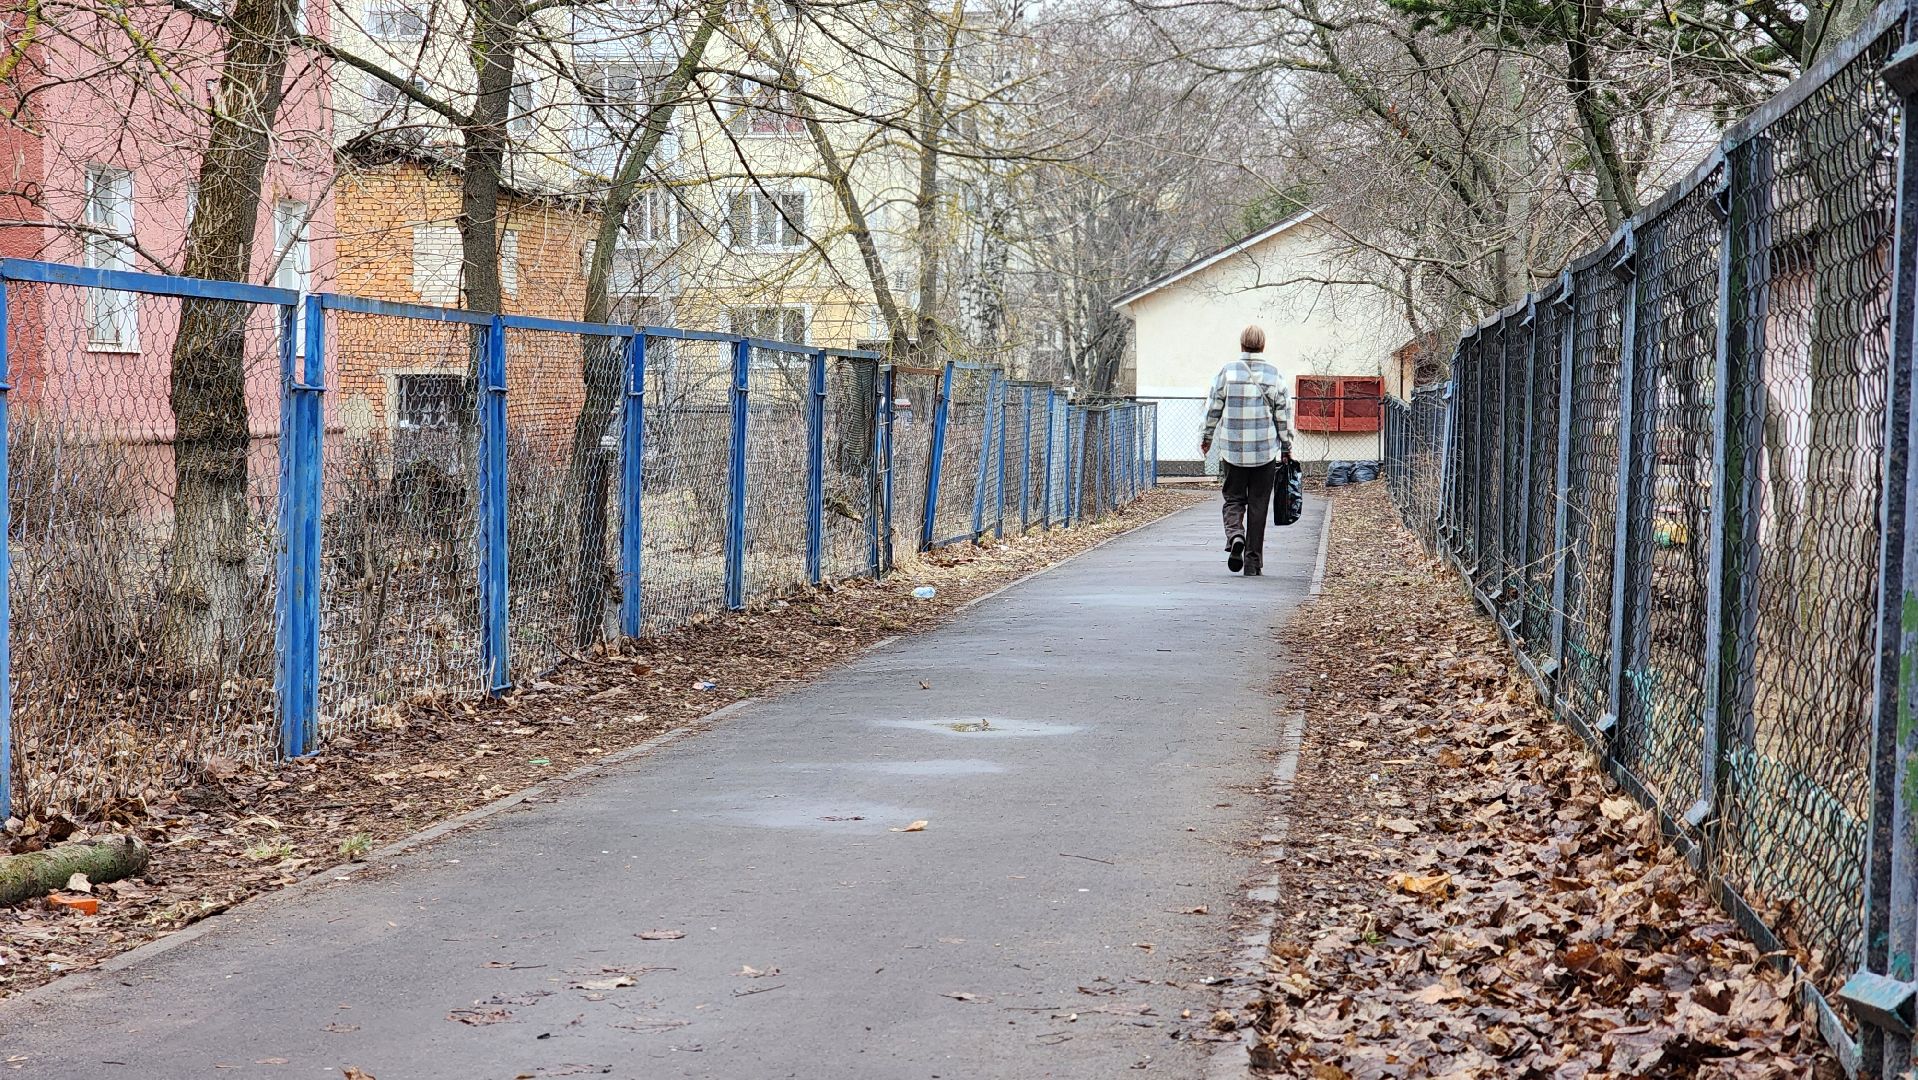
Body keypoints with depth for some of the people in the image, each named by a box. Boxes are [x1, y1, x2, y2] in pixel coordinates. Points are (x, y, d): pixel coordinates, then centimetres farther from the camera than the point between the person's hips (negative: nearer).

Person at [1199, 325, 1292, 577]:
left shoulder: (1227, 372, -2)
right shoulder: (1273, 375, -1)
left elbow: (1213, 409, 3)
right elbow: (1282, 416, 1)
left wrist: (1206, 438, 18)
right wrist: (1286, 448, 12)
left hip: (1232, 451, 0)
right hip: (1265, 451, 0)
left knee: (1233, 499, 11)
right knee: (1258, 506, 7)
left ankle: (1235, 535, -18)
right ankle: (1253, 562, 7)